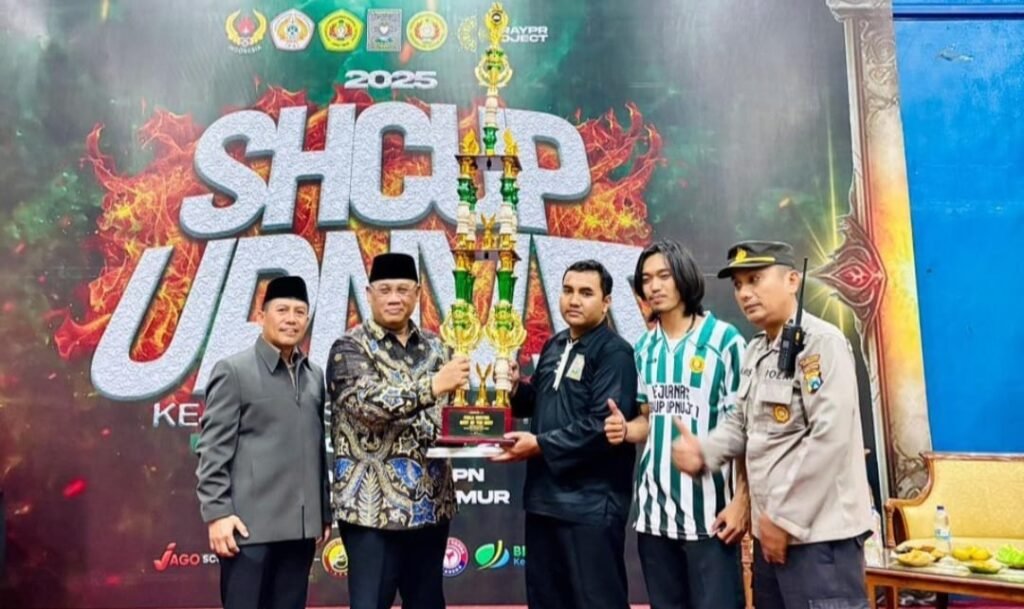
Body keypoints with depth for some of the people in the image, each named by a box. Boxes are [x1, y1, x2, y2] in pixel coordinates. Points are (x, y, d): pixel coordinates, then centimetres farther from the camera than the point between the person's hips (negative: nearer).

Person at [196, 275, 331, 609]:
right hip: (250, 524, -5)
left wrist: (325, 511, 14)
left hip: (300, 525, 5)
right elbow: (213, 449, -6)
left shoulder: (315, 375, 13)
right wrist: (217, 512, -12)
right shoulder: (233, 370, -3)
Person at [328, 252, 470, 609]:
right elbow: (369, 403, -22)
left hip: (432, 504, 5)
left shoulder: (434, 347, 9)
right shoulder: (350, 348, -5)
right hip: (374, 508, -5)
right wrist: (432, 386, -30)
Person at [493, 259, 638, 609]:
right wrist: (517, 388, 1)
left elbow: (603, 425, -22)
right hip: (544, 497, 8)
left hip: (591, 504, -8)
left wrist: (541, 444, -18)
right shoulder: (554, 346, 14)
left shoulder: (614, 352, -12)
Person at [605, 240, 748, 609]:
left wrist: (742, 500, -12)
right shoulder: (644, 349, 10)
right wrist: (626, 430, -5)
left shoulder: (725, 340, -6)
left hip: (710, 510, -5)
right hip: (655, 510, 5)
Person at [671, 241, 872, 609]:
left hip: (819, 531, -9)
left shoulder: (821, 342, -14)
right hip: (770, 530, 9)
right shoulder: (755, 351, 15)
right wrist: (704, 451, -3)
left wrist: (785, 518, -17)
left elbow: (830, 438, -21)